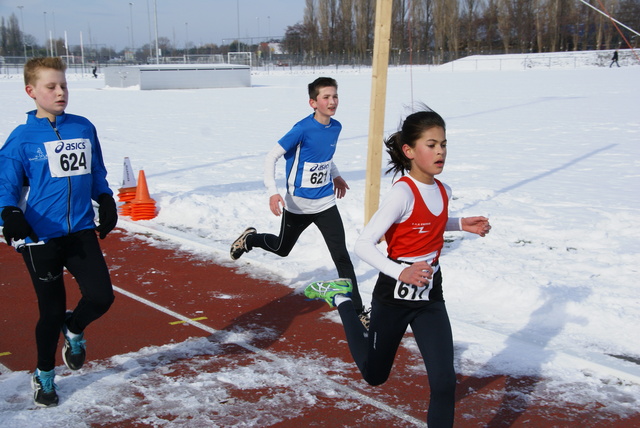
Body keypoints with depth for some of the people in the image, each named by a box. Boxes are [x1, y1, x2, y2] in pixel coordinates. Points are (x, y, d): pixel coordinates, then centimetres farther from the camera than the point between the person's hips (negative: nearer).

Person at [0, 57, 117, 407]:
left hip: (81, 231, 3)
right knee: (52, 310, 6)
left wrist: (106, 201, 6)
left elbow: (97, 174, 16)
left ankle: (74, 331, 31)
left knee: (101, 296, -6)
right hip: (40, 237, -3)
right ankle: (44, 374, 32)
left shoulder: (84, 129, 5)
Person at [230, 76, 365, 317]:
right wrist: (273, 192, -28)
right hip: (298, 205, -4)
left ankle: (357, 310, 1)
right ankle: (249, 239, 50)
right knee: (282, 248, 19)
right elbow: (271, 157, -19)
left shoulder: (336, 127, -2)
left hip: (326, 204, 4)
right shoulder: (303, 129, -21)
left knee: (341, 255, -6)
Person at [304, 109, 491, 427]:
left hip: (431, 297, 5)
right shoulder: (402, 193, -22)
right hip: (394, 297, -5)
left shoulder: (443, 191, 0)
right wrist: (401, 274, -39)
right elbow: (363, 245, -25)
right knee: (374, 375, 18)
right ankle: (341, 299, 36)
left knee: (444, 382, -6)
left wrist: (462, 224, 5)